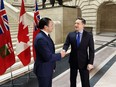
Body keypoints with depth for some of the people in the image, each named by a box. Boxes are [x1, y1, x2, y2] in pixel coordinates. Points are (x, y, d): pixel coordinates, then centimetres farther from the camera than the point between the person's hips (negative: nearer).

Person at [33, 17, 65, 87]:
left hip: (48, 68, 9)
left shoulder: (46, 36, 5)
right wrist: (60, 55, -13)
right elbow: (48, 57, -29)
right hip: (43, 70, -9)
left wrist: (52, 66, 14)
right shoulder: (41, 38, -27)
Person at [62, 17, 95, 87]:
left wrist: (90, 63, -14)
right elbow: (66, 44, -7)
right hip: (73, 61, 2)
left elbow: (91, 50, -8)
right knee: (72, 80, 20)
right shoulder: (70, 34, -2)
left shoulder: (89, 35, -8)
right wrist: (64, 50, -31)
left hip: (84, 62, -2)